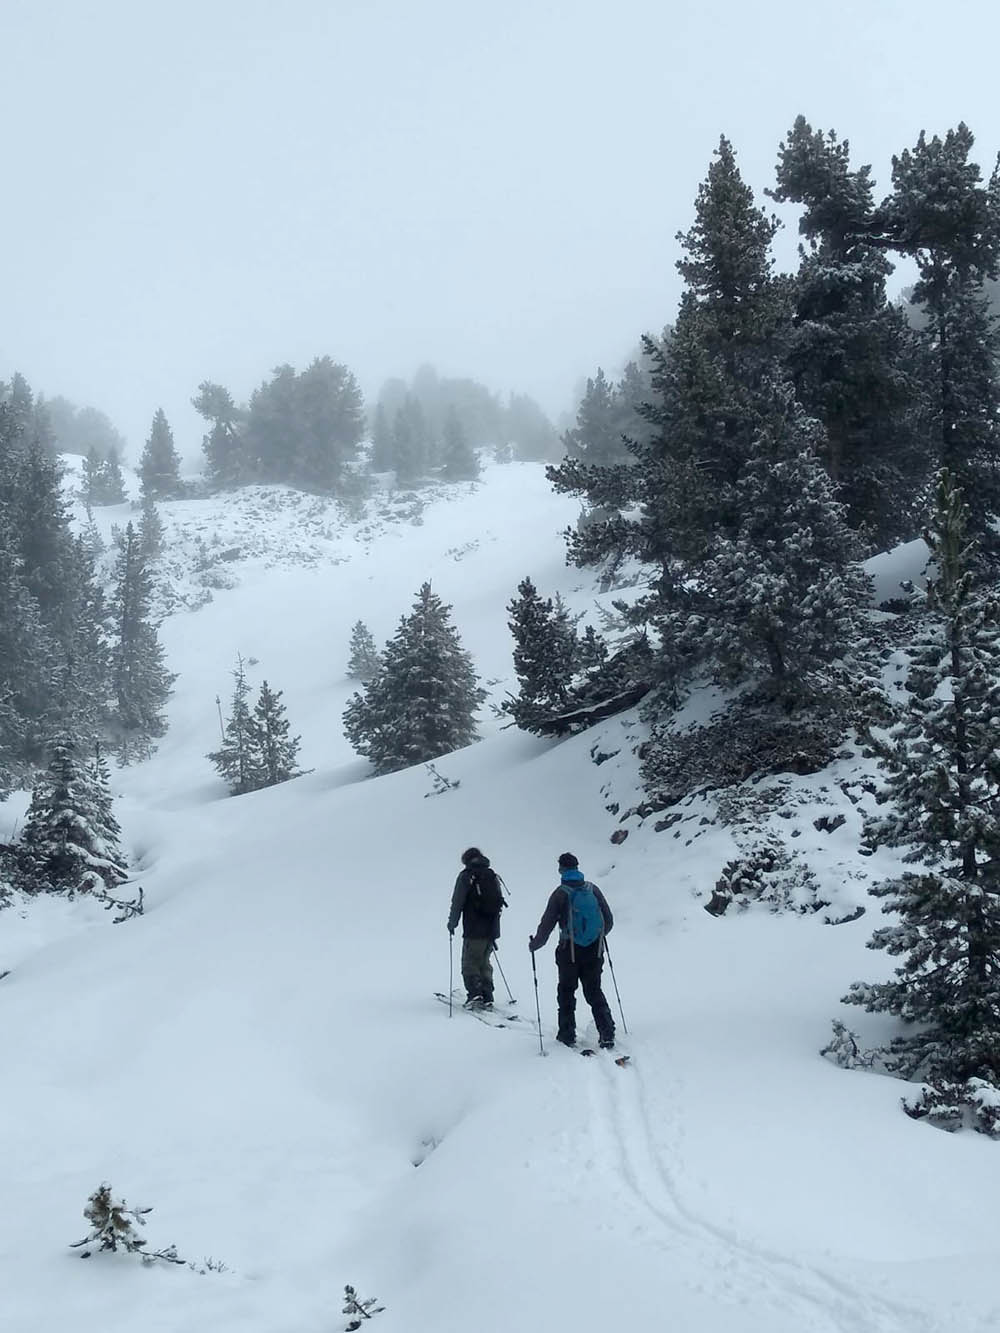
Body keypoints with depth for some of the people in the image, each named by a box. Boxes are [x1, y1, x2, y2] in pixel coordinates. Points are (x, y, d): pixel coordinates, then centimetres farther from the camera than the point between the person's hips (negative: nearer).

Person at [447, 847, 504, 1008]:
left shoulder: (466, 876, -6)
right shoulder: (493, 876, 12)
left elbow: (457, 902, -9)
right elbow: (499, 902, 17)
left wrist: (452, 923, 1)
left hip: (474, 930, -6)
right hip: (492, 930, 6)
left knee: (470, 963, 2)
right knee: (484, 963, 16)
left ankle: (475, 994, -14)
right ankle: (487, 998, 12)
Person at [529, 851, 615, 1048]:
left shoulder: (561, 894, -10)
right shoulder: (592, 889, 1)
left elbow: (547, 924, -7)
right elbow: (608, 920, 7)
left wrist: (534, 944, 9)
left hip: (569, 952, -3)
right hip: (594, 951, 3)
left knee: (566, 993, 13)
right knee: (594, 992, 12)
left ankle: (567, 1035, 14)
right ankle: (607, 1034, 2)